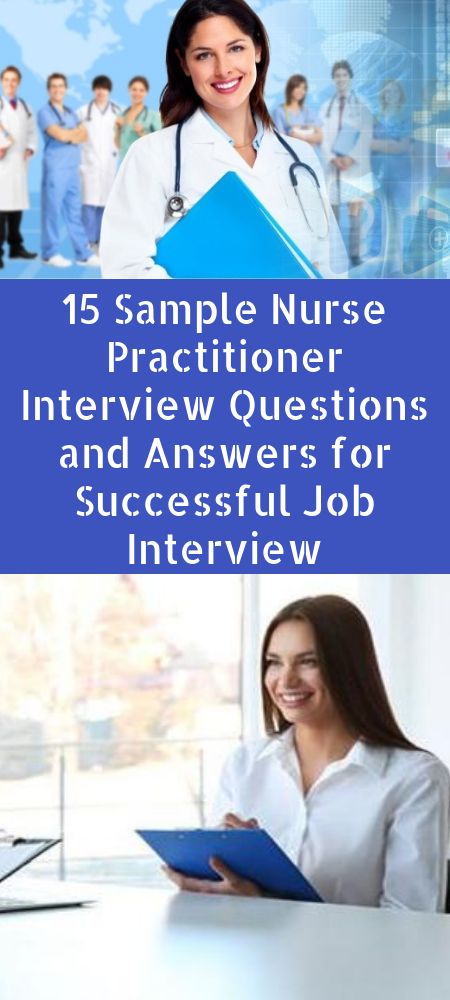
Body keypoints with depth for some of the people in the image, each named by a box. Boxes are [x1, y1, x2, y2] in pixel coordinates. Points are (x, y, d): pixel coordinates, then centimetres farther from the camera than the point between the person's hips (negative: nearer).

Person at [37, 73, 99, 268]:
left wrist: (68, 135, -8)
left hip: (73, 168, 6)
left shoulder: (70, 113, 19)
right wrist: (76, 132, 3)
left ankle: (83, 253, 8)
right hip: (55, 168, -6)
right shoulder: (45, 113, -2)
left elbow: (84, 135, 10)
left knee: (74, 212, 7)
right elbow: (59, 135, -14)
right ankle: (51, 253, 2)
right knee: (52, 211, -3)